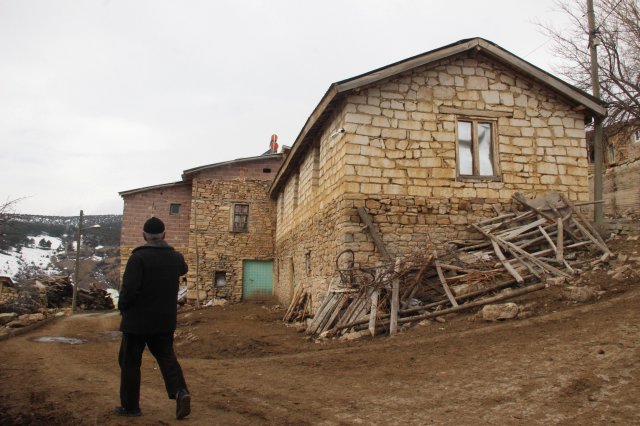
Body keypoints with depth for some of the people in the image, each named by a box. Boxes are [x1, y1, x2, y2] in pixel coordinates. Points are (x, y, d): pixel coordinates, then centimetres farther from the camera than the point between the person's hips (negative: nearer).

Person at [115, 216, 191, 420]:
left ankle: (130, 406, 18)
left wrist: (122, 307, -4)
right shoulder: (176, 257, 2)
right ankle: (180, 391, -6)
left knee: (130, 362, 10)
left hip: (138, 320, -5)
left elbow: (129, 288, -22)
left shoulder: (139, 257, -17)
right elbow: (183, 269, 27)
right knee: (166, 356, 15)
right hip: (165, 320, 5)